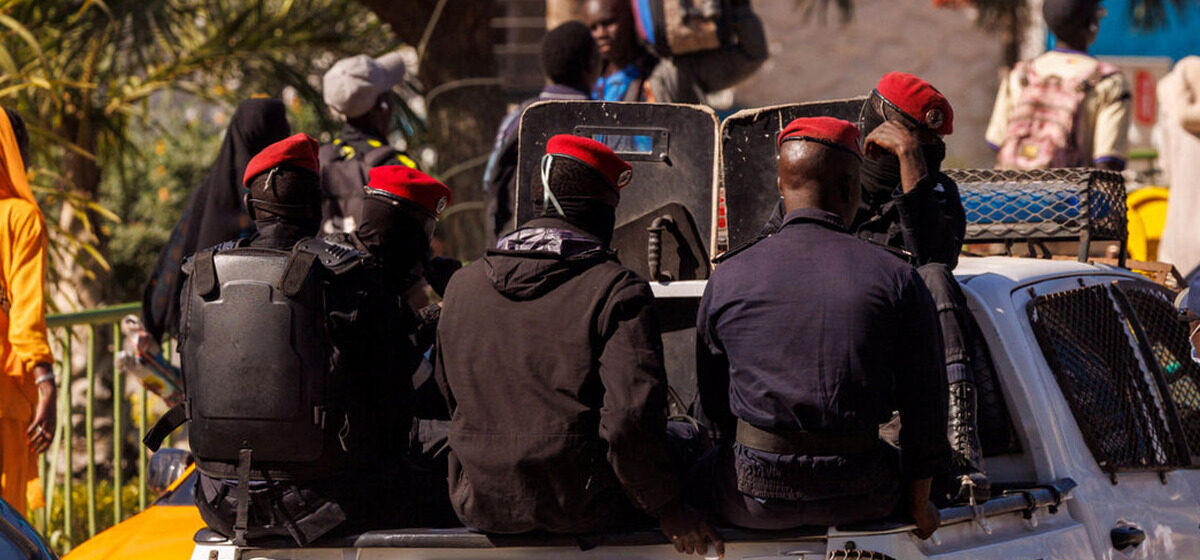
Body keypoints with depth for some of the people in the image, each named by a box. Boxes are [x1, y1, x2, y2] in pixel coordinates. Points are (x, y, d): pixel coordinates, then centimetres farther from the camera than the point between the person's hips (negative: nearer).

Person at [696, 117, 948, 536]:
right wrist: (919, 504, 13)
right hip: (858, 497, 0)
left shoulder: (727, 282, 0)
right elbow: (925, 408, 1)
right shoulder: (896, 279, -3)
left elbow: (712, 407, 8)